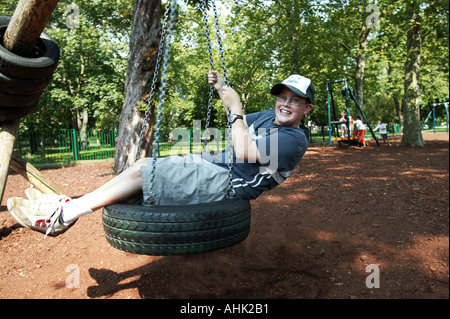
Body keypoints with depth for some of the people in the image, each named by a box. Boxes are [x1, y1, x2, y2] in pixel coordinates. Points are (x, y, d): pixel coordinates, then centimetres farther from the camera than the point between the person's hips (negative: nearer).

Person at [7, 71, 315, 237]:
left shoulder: (294, 138, -12)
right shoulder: (270, 116, 17)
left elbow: (245, 153, -24)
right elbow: (240, 121, 33)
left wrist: (236, 108, -18)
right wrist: (224, 91, 21)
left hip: (226, 182, -9)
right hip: (213, 166, 9)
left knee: (142, 172, -18)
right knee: (143, 166, 0)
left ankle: (64, 215, -7)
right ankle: (70, 205, 5)